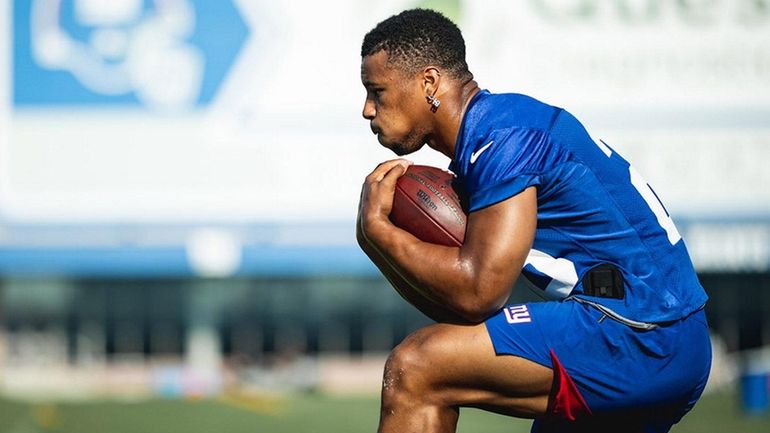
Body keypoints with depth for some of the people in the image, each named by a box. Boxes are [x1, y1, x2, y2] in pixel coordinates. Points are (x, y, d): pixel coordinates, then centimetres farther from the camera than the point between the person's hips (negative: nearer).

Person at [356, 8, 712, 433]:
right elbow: (454, 307, 17)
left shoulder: (501, 137, -13)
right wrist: (378, 238, 2)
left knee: (413, 369, -17)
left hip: (630, 338, -11)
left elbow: (477, 292, -19)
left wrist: (378, 228, -8)